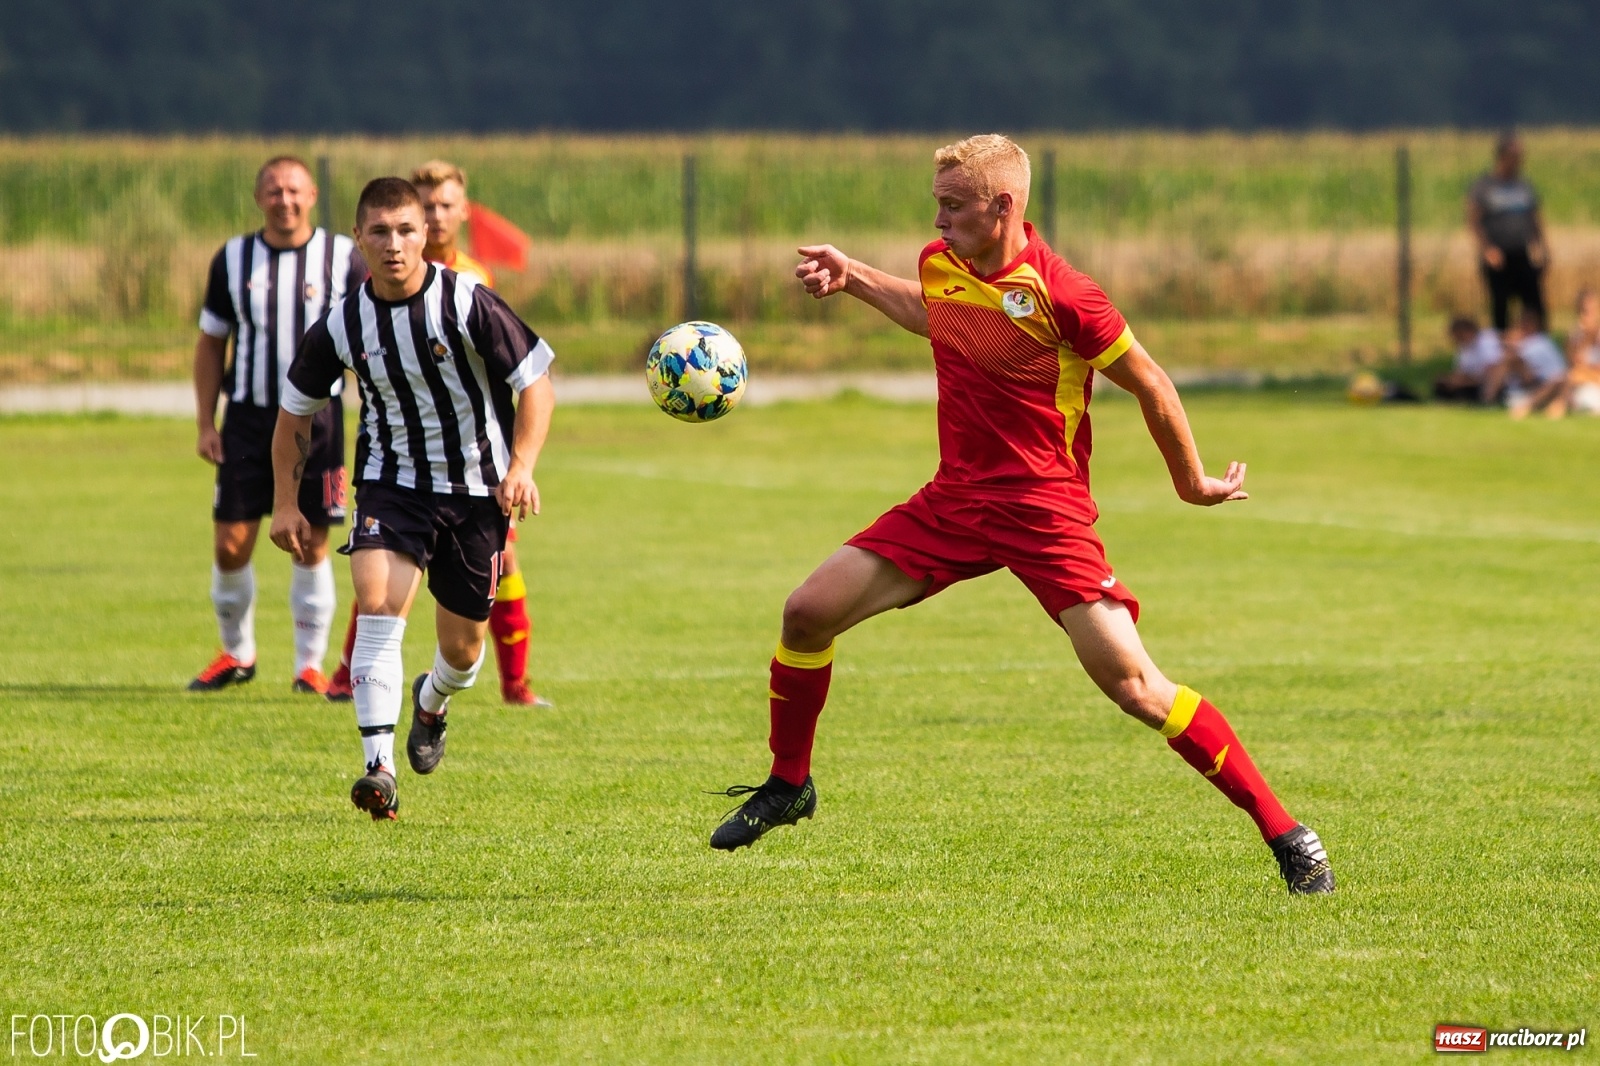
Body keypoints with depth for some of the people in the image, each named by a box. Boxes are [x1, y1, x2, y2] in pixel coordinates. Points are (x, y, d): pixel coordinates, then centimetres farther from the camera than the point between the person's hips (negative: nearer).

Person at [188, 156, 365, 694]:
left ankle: (309, 664, 11)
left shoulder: (342, 258, -1)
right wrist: (205, 423, 4)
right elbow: (211, 344, 11)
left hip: (317, 419, -1)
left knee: (311, 547, 1)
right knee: (230, 546, -1)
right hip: (248, 418, 2)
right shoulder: (233, 260, 4)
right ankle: (237, 654, 18)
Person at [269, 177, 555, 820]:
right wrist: (286, 502, 6)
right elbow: (296, 410, 7)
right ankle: (379, 769, -27)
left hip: (476, 489, -1)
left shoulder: (466, 303, -17)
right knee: (378, 603, -24)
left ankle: (432, 702, 46)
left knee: (462, 646, 7)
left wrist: (522, 467, -22)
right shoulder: (342, 326, -8)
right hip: (391, 483, 1)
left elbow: (535, 380, -10)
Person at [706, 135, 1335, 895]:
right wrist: (851, 278, 21)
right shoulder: (939, 264, 2)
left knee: (1133, 685, -16)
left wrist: (1192, 483, 0)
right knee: (809, 611, 0)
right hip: (954, 498, 7)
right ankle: (788, 784, 23)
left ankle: (1286, 837, -10)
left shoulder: (1057, 295, -20)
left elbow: (1149, 383, -8)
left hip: (1044, 509, -7)